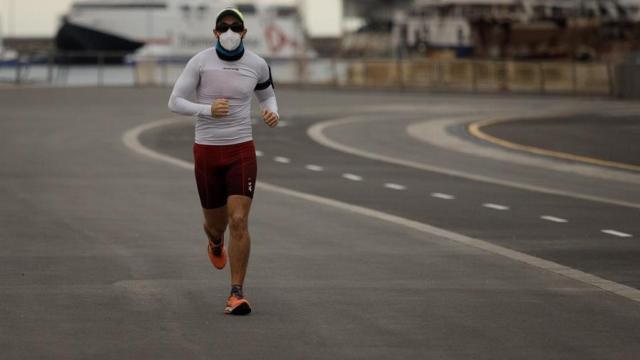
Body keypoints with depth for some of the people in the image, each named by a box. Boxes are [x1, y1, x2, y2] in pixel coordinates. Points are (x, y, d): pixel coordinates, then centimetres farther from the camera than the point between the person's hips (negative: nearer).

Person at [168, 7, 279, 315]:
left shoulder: (257, 65, -2)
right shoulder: (200, 62, -9)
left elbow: (266, 94, 19)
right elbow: (175, 102, -8)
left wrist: (273, 113, -5)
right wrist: (208, 110, -25)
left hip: (242, 151, 0)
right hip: (207, 152, 0)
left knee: (239, 222, -15)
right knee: (216, 222, 14)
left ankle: (236, 294, -9)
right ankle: (216, 243, 55)